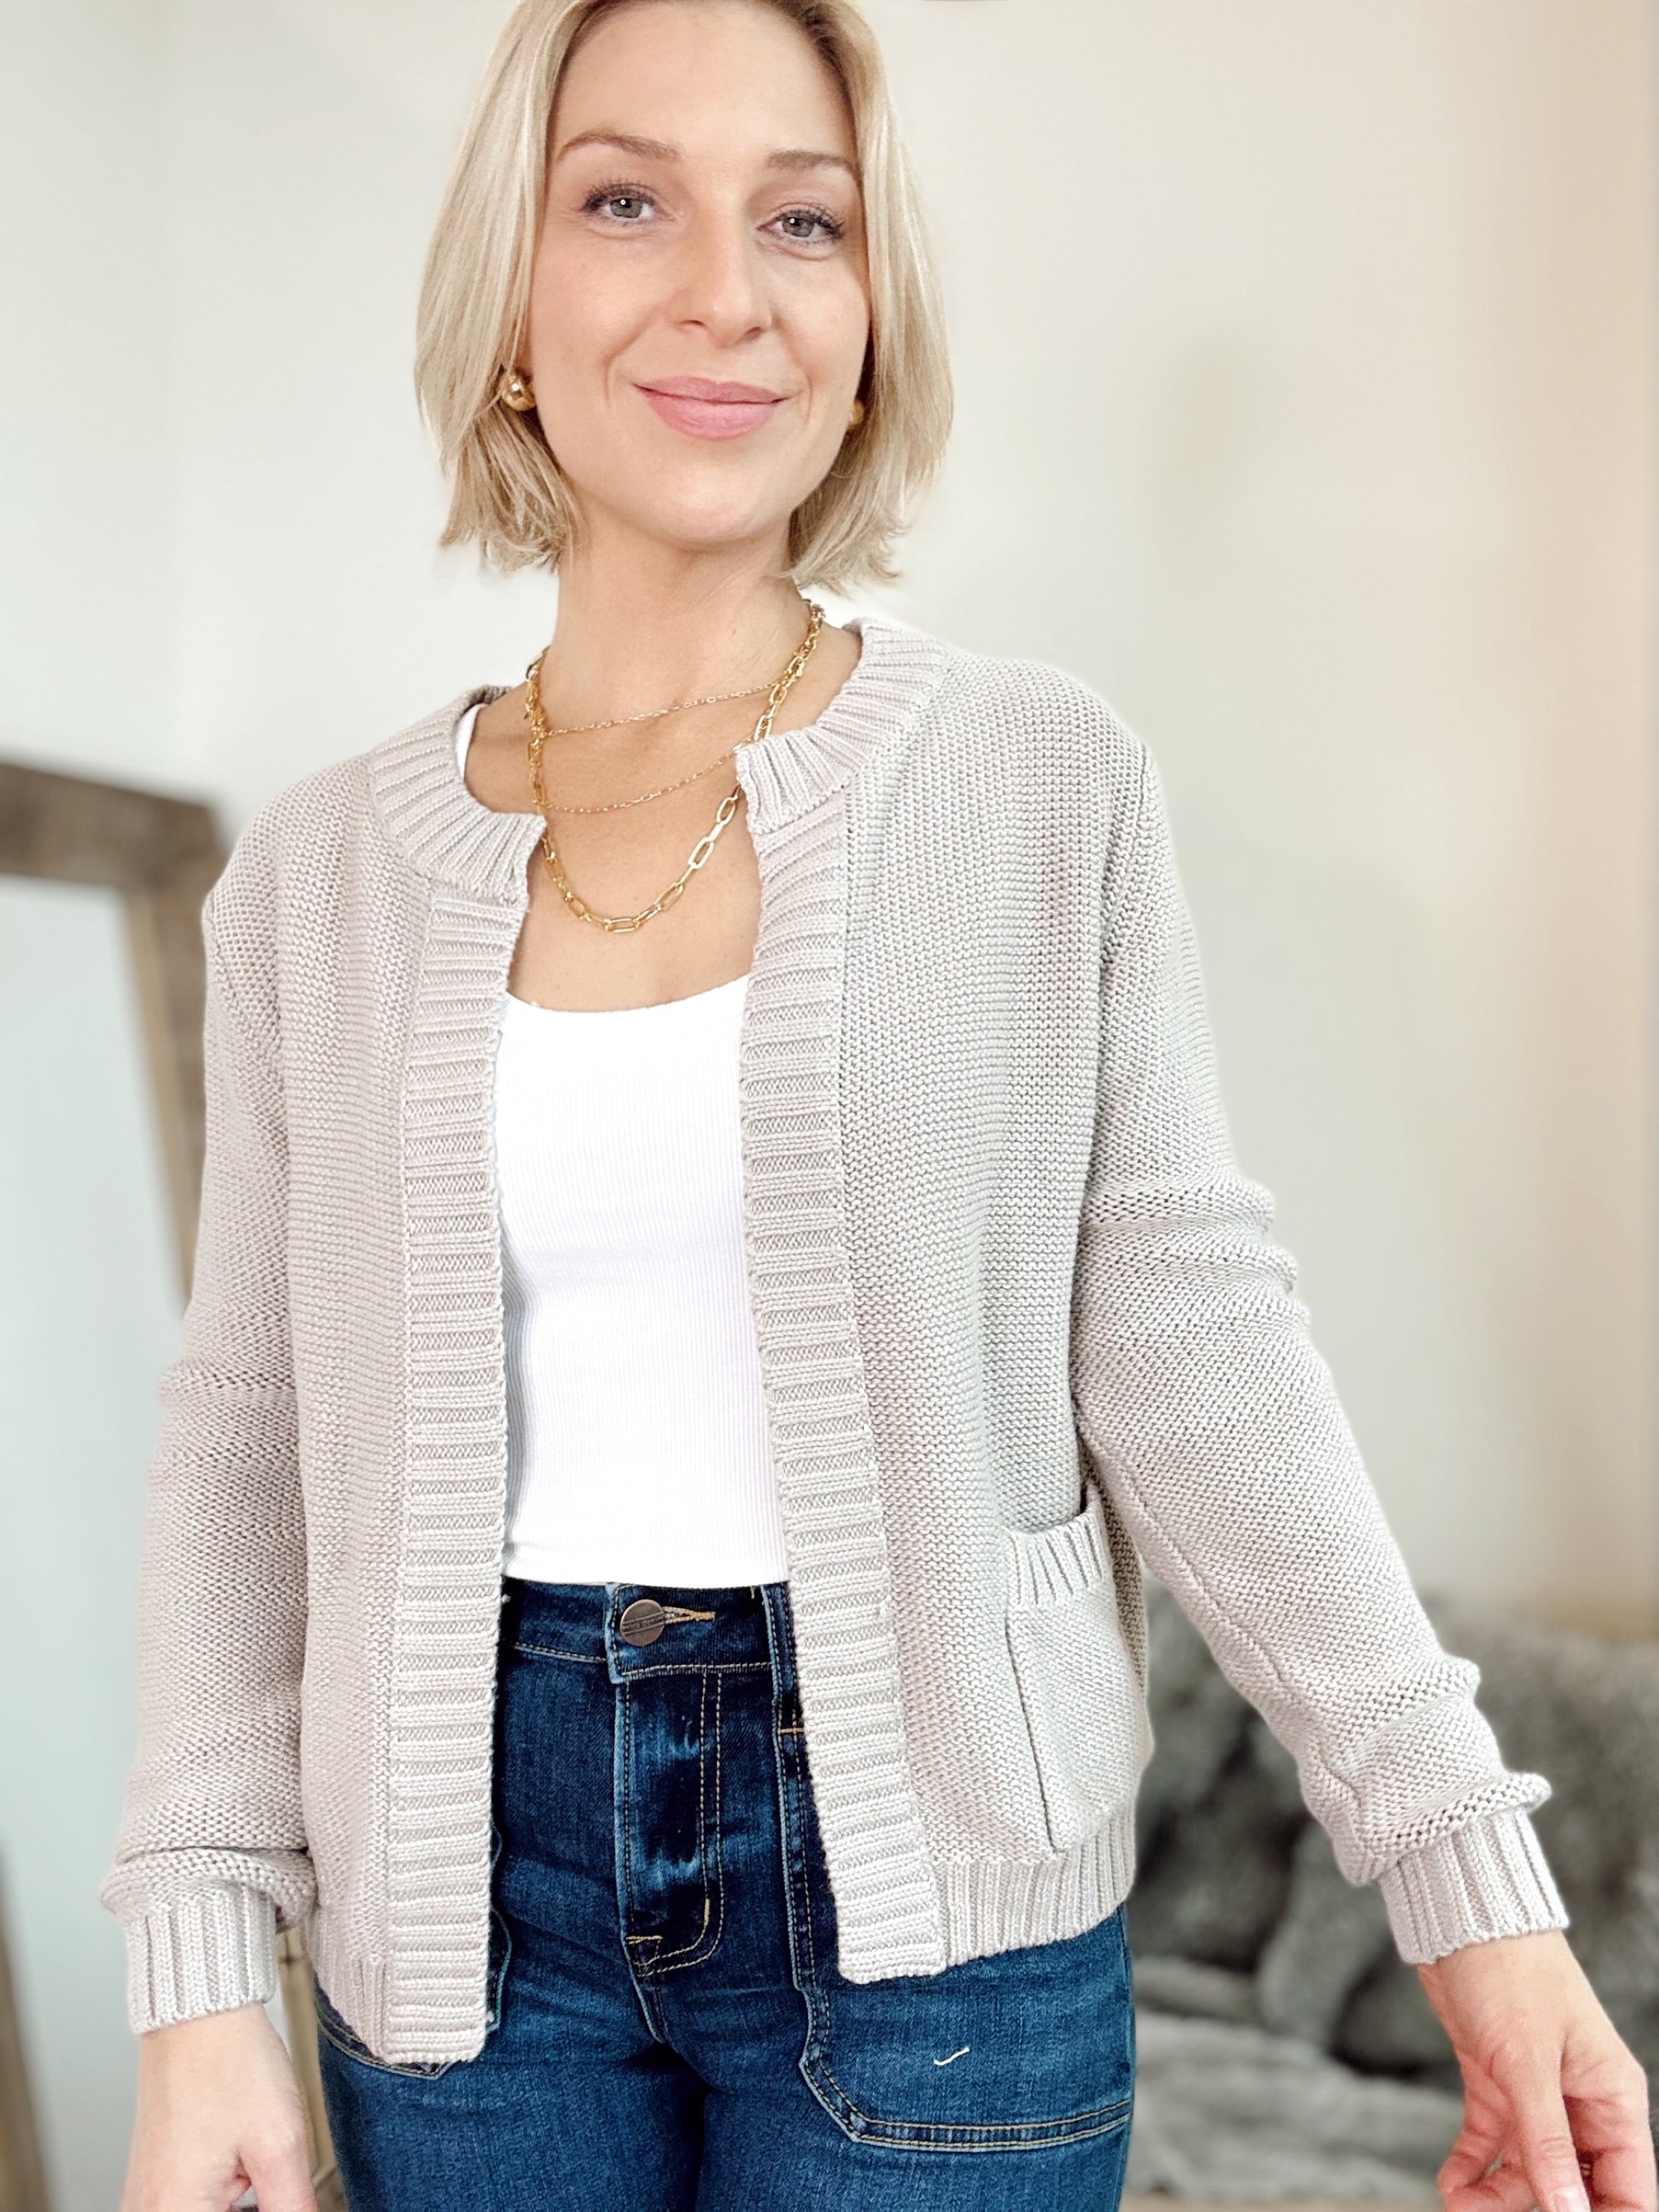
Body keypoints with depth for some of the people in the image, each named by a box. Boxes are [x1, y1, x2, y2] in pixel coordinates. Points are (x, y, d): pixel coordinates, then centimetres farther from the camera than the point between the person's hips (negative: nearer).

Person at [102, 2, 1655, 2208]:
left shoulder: (1046, 782, -5)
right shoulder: (322, 870, 1)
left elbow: (1186, 1350, -5)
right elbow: (251, 1439, 3)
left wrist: (1473, 1875, -10)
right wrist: (199, 1977, -3)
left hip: (927, 1895, -1)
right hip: (466, 1897, 2)